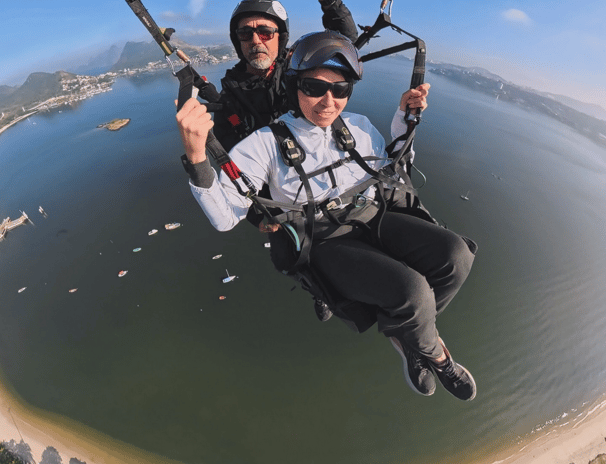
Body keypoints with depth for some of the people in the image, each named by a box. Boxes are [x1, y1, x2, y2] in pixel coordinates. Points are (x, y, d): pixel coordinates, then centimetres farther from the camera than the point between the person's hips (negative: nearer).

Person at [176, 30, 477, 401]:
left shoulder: (359, 126, 8)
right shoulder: (267, 143, -7)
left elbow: (391, 177, 18)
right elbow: (225, 217, -14)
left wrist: (405, 117, 8)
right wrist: (196, 156, -31)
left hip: (374, 219, 6)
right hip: (328, 244, -5)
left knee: (456, 254, -18)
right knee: (412, 290, -28)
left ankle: (402, 331, 10)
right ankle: (433, 353, 12)